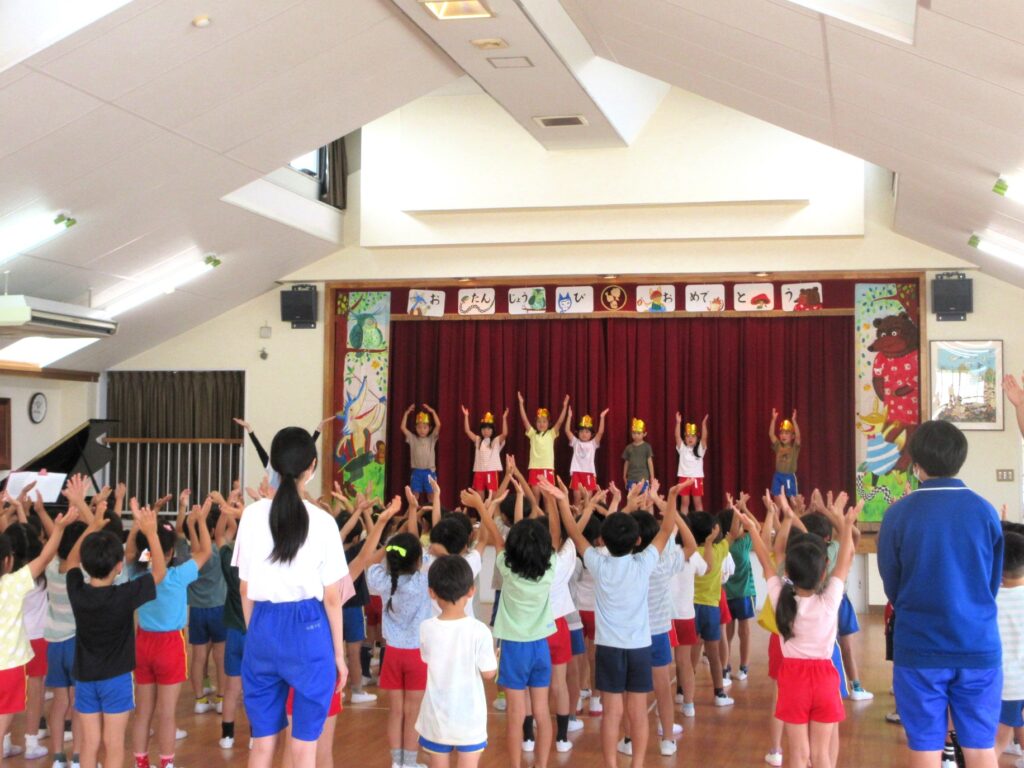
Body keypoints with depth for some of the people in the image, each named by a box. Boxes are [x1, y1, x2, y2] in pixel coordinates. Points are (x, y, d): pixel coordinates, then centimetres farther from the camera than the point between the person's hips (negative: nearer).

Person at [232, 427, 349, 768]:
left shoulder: (253, 514, -2)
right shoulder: (322, 521, -8)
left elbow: (245, 590, 4)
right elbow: (331, 598, -4)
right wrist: (338, 654, 5)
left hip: (263, 626, 3)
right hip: (309, 628, -3)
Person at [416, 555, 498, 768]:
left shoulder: (426, 628, -10)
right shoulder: (479, 630, -17)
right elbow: (489, 673, -10)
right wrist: (492, 648, 8)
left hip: (437, 717, 2)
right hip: (469, 718, -2)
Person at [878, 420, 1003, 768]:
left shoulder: (899, 514, -8)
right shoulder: (985, 511, -4)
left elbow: (891, 587, 3)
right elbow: (994, 583, 9)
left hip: (919, 648, -1)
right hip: (979, 646, 2)